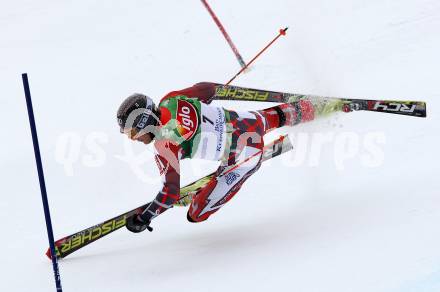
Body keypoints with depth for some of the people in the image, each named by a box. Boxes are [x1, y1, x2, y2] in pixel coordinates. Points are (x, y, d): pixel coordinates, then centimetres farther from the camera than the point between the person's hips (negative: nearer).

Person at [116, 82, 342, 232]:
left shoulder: (164, 147, -23)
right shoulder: (170, 100, -5)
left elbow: (171, 194, -23)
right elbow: (209, 89, 10)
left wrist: (144, 218, -13)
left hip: (244, 157, -8)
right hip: (250, 123, 8)